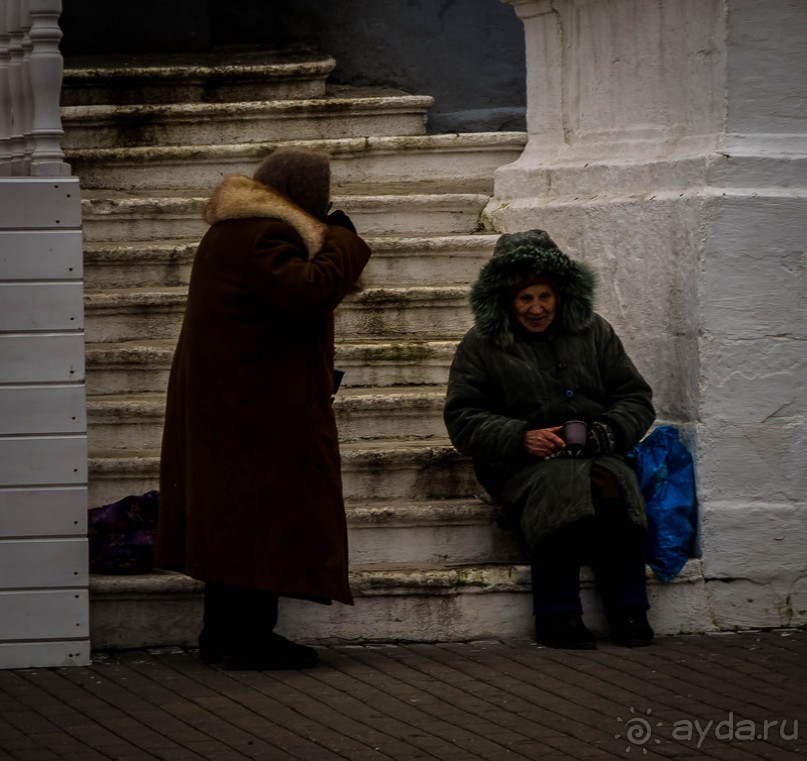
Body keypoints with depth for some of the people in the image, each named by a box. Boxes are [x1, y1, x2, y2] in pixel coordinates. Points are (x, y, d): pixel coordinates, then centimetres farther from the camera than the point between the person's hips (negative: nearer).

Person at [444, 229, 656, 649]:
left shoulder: (594, 333, 17)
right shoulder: (481, 346, 10)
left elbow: (636, 398, 18)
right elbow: (462, 419, 6)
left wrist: (608, 431, -4)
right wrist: (520, 437, -11)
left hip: (595, 456, 2)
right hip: (523, 465, -2)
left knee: (610, 487, -36)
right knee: (559, 489, -38)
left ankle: (628, 611, -25)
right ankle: (556, 616, -30)